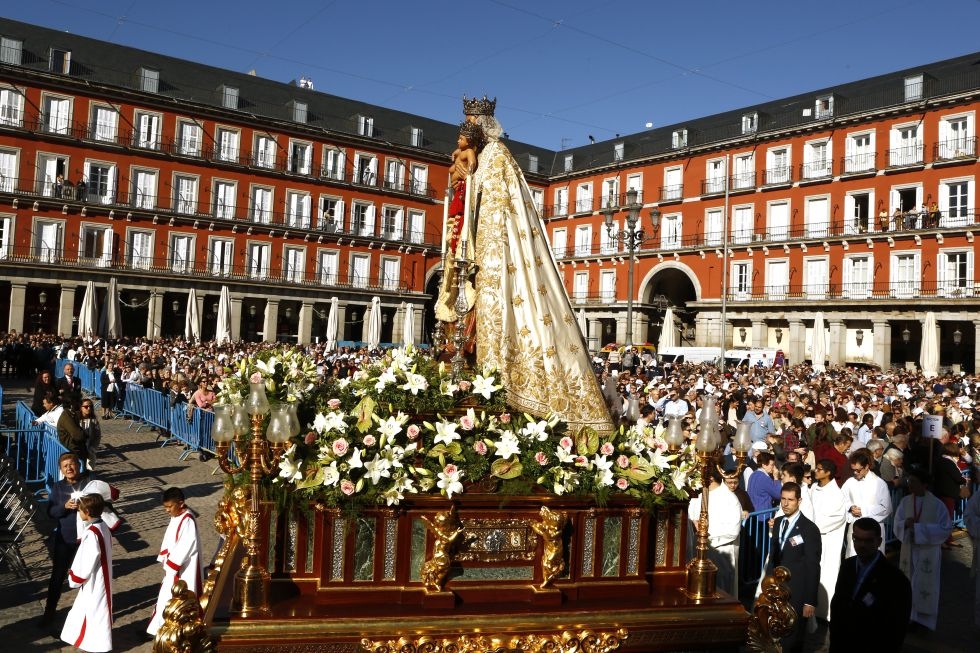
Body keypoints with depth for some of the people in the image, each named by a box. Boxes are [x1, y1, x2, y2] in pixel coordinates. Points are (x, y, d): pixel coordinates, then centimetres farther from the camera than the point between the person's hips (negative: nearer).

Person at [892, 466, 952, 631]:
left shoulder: (937, 504, -9)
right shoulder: (905, 502, 0)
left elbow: (946, 529, -9)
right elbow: (896, 525, 1)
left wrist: (920, 528, -16)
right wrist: (905, 524, -21)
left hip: (929, 551, -3)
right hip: (909, 550, 3)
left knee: (925, 586, 2)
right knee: (908, 585, 8)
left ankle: (924, 622, 14)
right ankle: (910, 618, 20)